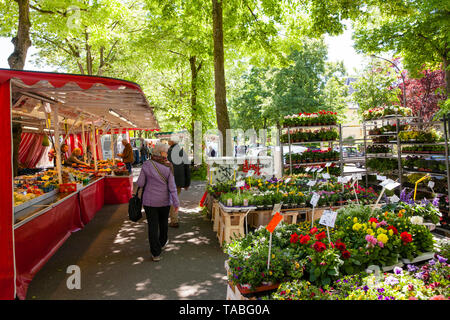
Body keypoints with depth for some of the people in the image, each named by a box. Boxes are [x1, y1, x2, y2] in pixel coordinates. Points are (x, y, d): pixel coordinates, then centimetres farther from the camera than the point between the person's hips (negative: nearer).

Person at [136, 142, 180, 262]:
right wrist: (176, 203, -5)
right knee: (163, 222, 23)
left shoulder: (146, 165, -12)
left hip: (149, 201, -1)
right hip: (164, 200, 1)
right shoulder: (168, 167, -12)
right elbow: (172, 187, -12)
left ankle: (156, 253, 5)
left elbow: (140, 183, -9)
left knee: (152, 225, 4)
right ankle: (162, 243, 45)